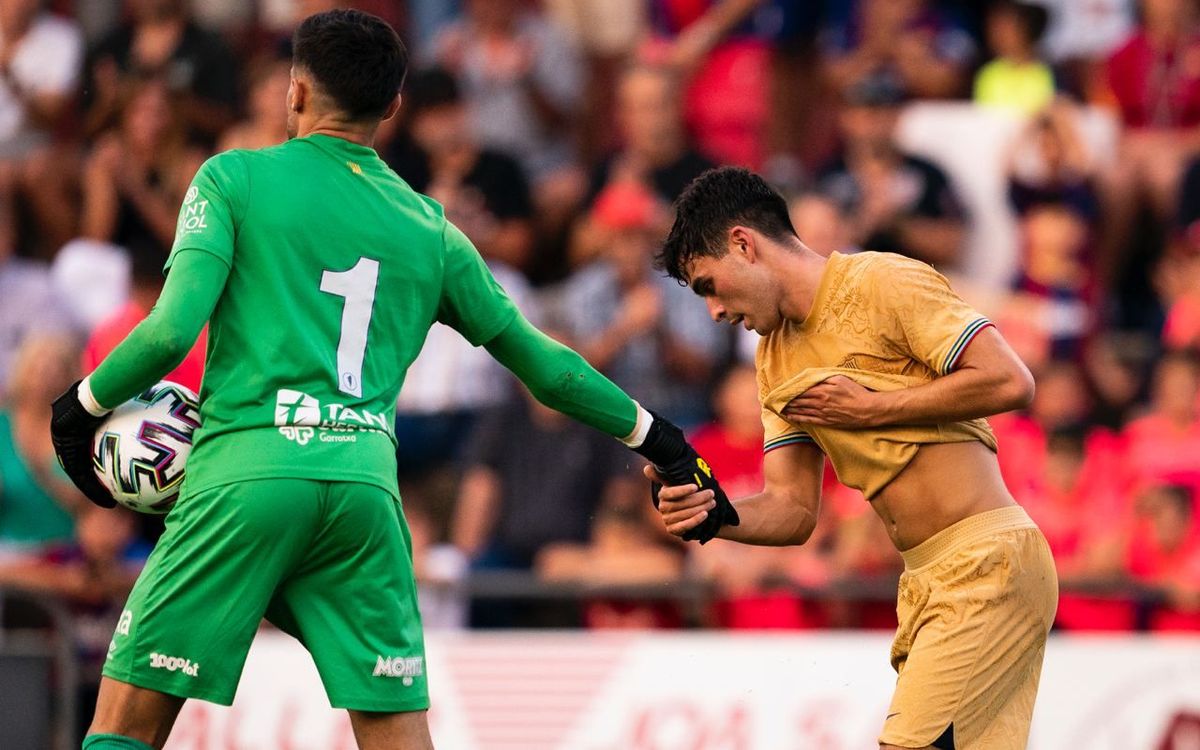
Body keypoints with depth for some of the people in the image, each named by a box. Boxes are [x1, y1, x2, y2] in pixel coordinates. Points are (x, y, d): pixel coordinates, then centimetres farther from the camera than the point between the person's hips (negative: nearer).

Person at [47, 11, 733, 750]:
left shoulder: (234, 179, 6)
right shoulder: (429, 230, 18)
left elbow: (171, 329, -6)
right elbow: (542, 363, 23)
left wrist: (84, 404, 10)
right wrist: (655, 438, 37)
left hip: (247, 471, -3)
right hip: (366, 481, 3)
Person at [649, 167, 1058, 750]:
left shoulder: (883, 283, -8)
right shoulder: (775, 360, 18)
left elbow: (1010, 381, -17)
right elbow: (793, 511, 13)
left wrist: (868, 407, -11)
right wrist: (711, 514, -8)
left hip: (987, 563, -9)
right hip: (925, 582, 9)